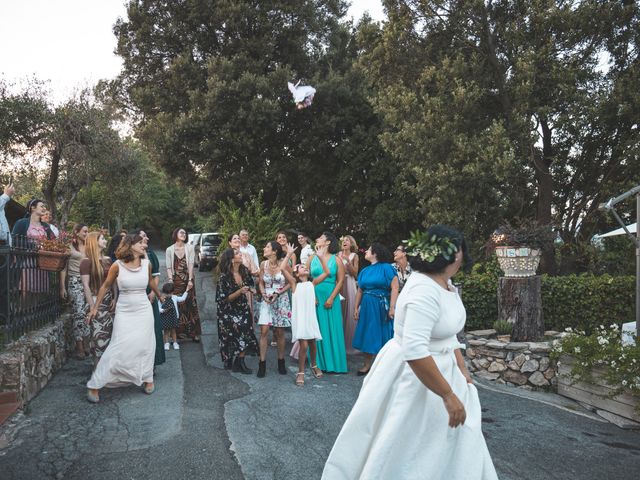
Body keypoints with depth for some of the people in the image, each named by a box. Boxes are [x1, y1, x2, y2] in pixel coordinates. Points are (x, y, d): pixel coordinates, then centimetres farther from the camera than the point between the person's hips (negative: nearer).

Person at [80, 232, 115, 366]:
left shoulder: (108, 260, 11)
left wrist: (115, 298, 1)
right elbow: (86, 285, -11)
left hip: (109, 301, 6)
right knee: (98, 334, -4)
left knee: (109, 332, 6)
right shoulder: (87, 261, -7)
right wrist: (92, 307, -15)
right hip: (96, 299, -6)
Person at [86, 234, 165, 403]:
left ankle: (148, 379, 24)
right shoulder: (117, 265, -11)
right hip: (124, 311, -3)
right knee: (119, 349, -7)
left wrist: (159, 296, 33)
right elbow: (106, 286, 2)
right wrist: (95, 307, 5)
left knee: (145, 345, 5)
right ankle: (94, 386, 3)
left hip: (144, 310, 3)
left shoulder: (147, 263, -3)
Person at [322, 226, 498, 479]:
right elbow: (414, 351, -37)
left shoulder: (444, 283, 3)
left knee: (446, 447, 21)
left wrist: (462, 371, 10)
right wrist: (449, 395, -31)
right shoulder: (424, 290, -29)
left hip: (439, 368, 10)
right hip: (413, 376, -10)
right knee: (404, 451, 7)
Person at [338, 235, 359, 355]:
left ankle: (349, 343, 12)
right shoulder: (338, 255, 8)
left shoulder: (354, 256, 5)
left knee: (349, 311, 0)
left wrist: (348, 261, -11)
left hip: (349, 284, -1)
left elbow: (355, 273, -2)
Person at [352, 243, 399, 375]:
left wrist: (392, 307, -19)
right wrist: (356, 308, 9)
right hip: (367, 306, 6)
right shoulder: (365, 271, 11)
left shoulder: (386, 268, -8)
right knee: (367, 335, 10)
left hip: (382, 306, -6)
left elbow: (394, 288, -14)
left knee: (382, 335, 2)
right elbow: (359, 291, 13)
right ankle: (367, 365, 20)